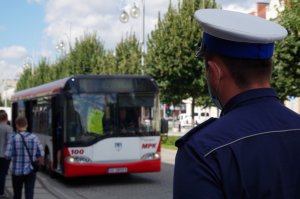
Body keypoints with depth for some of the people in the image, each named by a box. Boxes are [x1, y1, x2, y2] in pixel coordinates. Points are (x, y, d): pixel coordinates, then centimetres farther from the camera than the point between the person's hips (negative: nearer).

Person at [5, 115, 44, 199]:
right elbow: (41, 154, 2)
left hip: (17, 171, -1)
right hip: (30, 171, 1)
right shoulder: (34, 137, -1)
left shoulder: (13, 138, -9)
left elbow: (8, 155, -12)